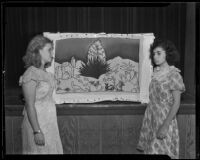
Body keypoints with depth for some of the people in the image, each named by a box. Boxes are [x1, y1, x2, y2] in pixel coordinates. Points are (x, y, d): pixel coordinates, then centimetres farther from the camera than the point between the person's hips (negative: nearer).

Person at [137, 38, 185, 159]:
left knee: (161, 152, -5)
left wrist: (165, 126, -19)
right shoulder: (156, 73, 8)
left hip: (165, 119, -7)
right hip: (151, 118, 7)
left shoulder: (174, 75, -12)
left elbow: (176, 103, -14)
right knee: (150, 150, 8)